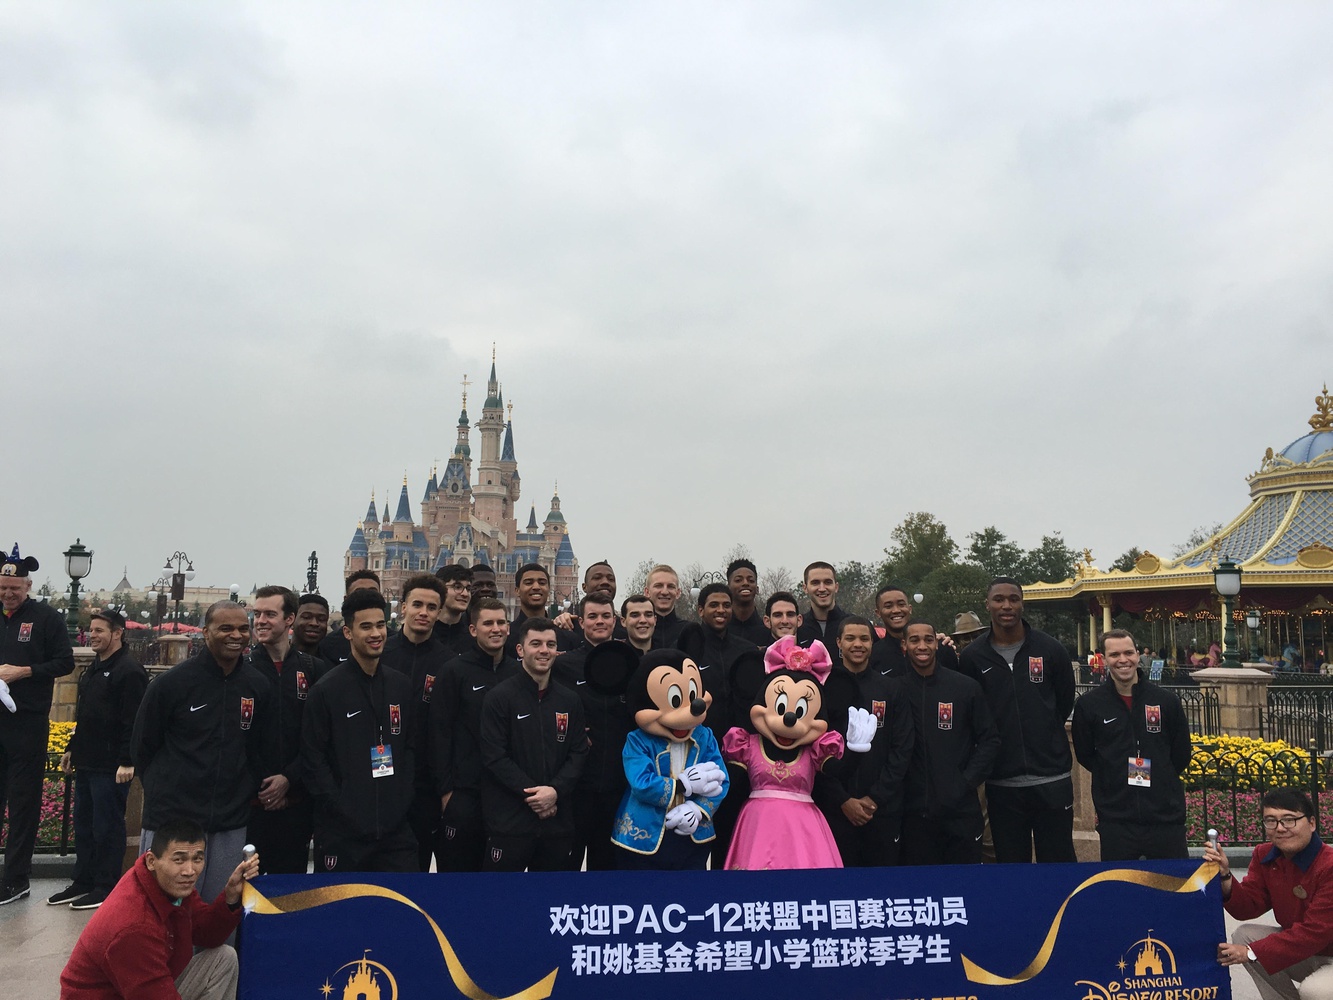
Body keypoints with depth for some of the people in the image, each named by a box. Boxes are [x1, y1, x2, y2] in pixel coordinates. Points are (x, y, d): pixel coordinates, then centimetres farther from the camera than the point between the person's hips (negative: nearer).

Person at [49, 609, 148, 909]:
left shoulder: (129, 672, -16)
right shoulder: (91, 671, 15)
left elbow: (135, 722, -20)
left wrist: (127, 761, -23)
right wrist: (73, 748, 22)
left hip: (111, 768, -10)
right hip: (86, 762, 10)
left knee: (107, 827, -1)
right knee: (83, 824, 16)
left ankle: (106, 887, 8)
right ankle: (83, 881, 27)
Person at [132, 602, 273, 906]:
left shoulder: (259, 686, 3)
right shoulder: (172, 683, -7)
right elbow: (143, 748, 4)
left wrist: (248, 793, 11)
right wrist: (163, 792, 8)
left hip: (232, 823, 3)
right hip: (172, 817, -3)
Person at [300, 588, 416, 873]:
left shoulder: (401, 686, 8)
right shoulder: (327, 689, -6)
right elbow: (313, 759, -7)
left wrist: (403, 800, 3)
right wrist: (343, 810, -11)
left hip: (396, 829, 4)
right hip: (342, 833, -4)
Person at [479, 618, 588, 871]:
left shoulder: (570, 701, 11)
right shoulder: (499, 697, -4)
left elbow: (578, 753, 7)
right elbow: (494, 756, -10)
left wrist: (555, 790, -10)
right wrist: (531, 793, -15)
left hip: (558, 819, 5)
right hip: (509, 820, -4)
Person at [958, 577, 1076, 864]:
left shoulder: (1051, 649, 1)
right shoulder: (972, 657, 0)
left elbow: (1065, 703, 11)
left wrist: (1043, 735, 10)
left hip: (1052, 779, 0)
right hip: (1001, 783, 1)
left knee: (1059, 862, 6)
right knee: (1010, 865, 10)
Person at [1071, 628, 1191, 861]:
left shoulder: (1166, 701, 3)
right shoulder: (1088, 705, -1)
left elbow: (1182, 754, 13)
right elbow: (1084, 755, 8)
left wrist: (1160, 779, 7)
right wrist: (1115, 781, 4)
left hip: (1166, 814, 1)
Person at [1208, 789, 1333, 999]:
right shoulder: (1264, 856, -3)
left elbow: (1315, 932, -27)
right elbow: (1248, 908, -4)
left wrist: (1252, 953, -27)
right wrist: (1224, 876, -24)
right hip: (1302, 951, 7)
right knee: (1243, 935, -10)